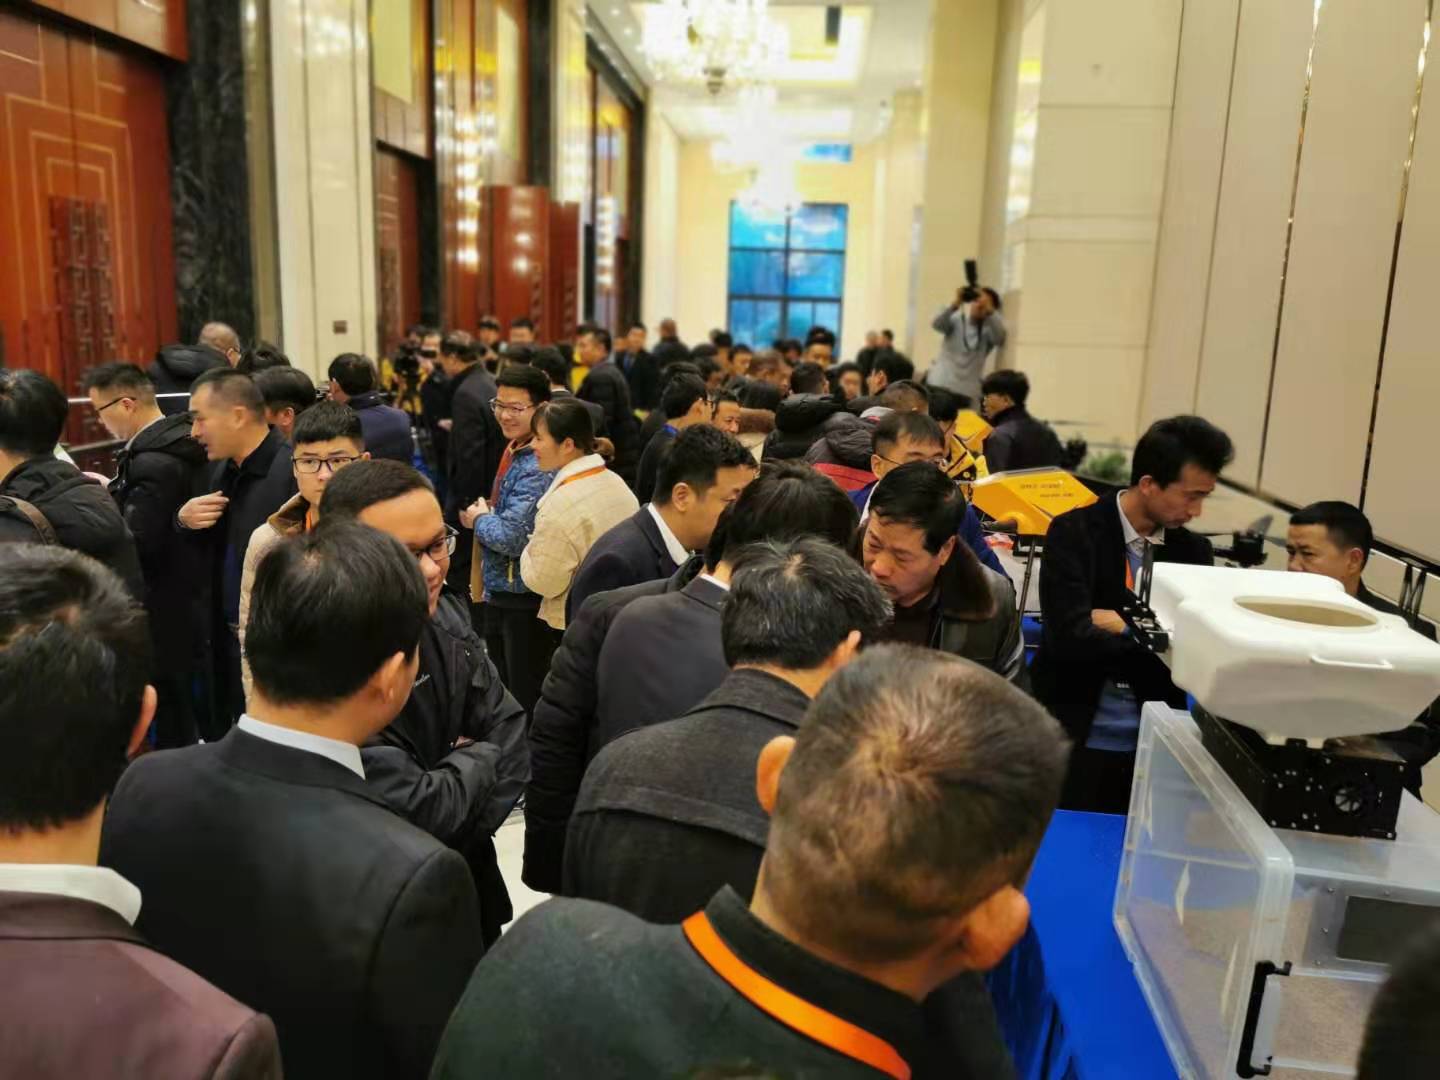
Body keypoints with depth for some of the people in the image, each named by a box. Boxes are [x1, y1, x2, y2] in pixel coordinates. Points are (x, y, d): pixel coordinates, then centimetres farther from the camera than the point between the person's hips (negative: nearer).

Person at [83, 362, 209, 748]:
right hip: (192, 598, 9)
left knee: (170, 721, 4)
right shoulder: (181, 440, 6)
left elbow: (137, 544, -23)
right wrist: (114, 492, 6)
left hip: (166, 615, -9)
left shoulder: (152, 463, -23)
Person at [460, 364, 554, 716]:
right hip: (498, 592, 10)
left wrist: (479, 518, -8)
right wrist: (482, 515, 5)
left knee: (527, 700, 4)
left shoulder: (538, 466, -21)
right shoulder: (512, 452, 9)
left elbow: (511, 538, -25)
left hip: (525, 598, -9)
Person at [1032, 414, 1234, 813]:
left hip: (1154, 744, 4)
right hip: (1074, 739, -4)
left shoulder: (1195, 551, 5)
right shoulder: (1074, 532, -10)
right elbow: (1071, 638, -20)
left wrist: (1125, 625, -14)